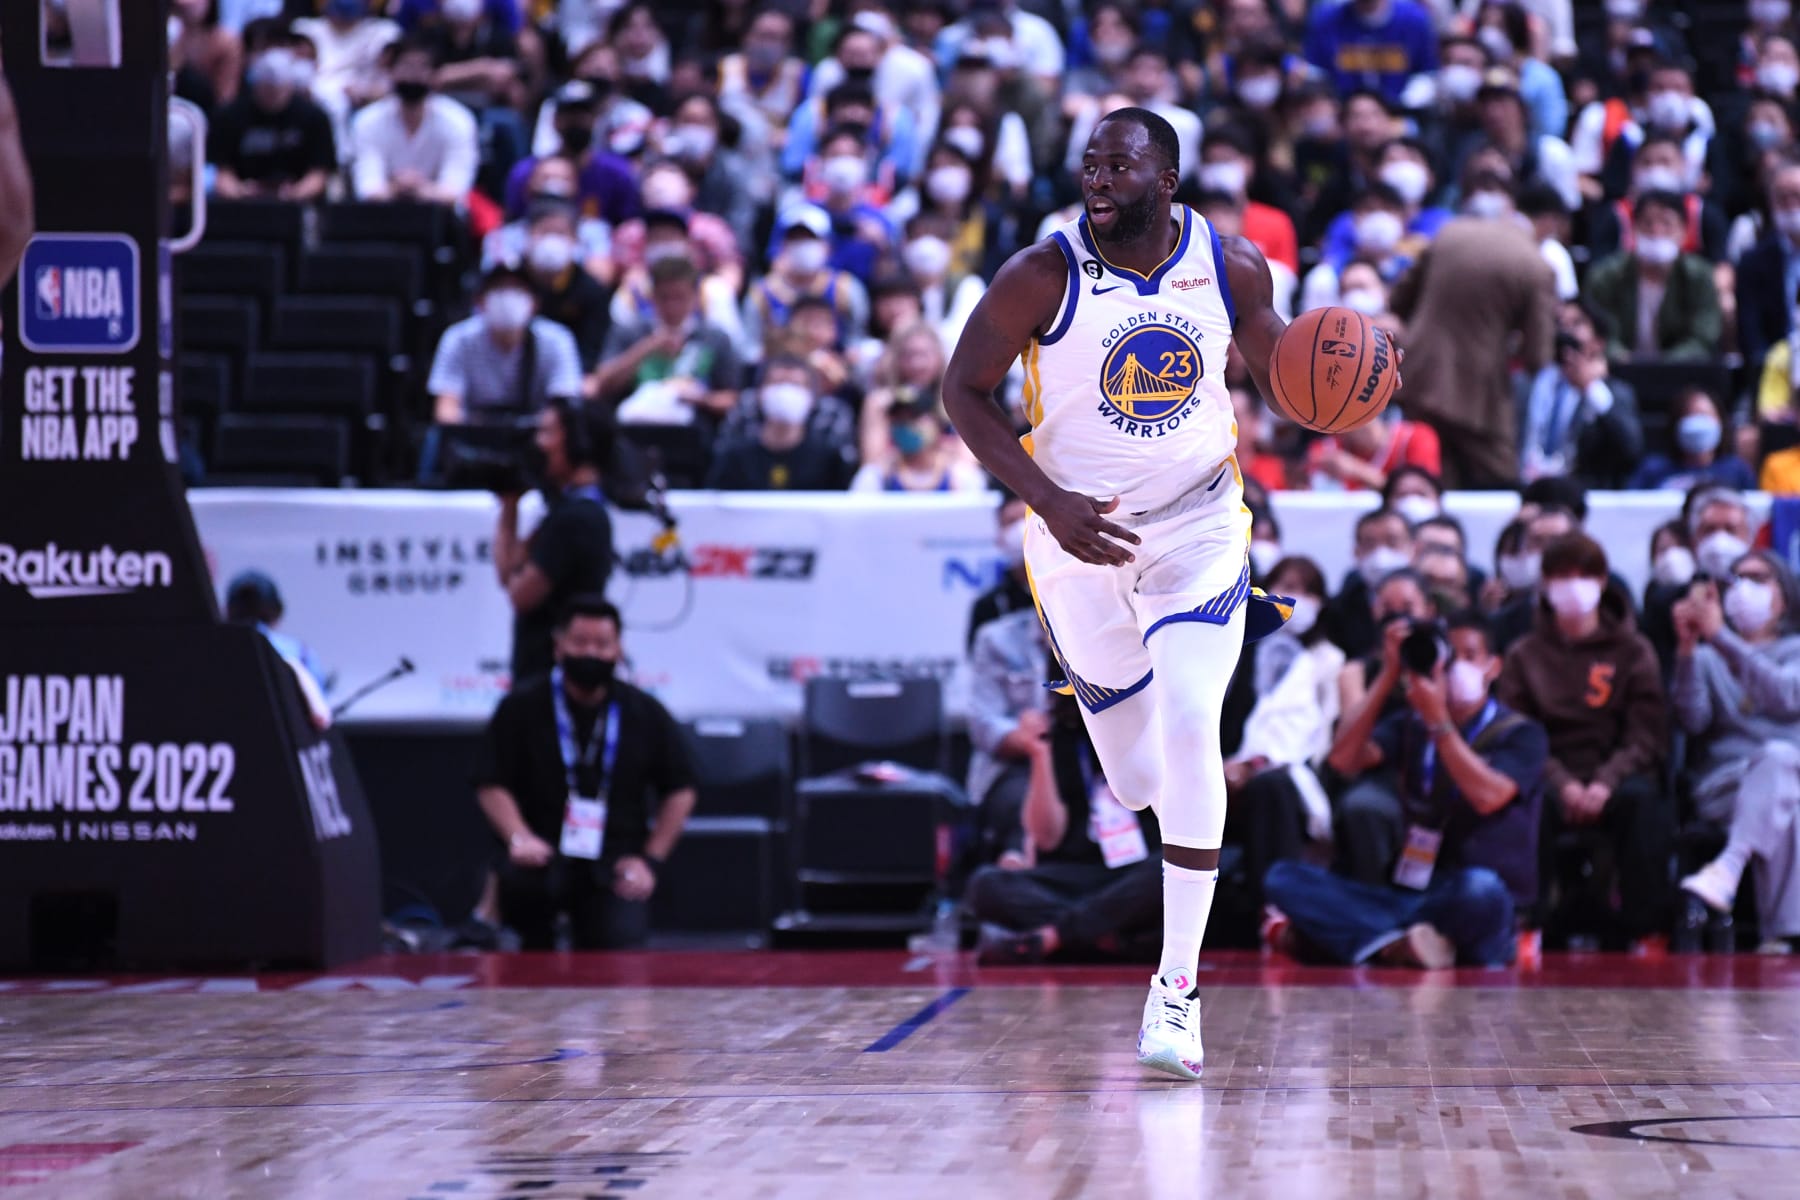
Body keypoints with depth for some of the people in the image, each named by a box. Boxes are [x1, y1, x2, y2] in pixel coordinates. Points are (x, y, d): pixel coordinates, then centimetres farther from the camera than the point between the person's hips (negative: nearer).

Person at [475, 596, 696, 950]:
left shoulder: (646, 714, 9)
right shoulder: (522, 707, 4)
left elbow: (680, 791, 13)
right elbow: (492, 786, 0)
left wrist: (651, 859, 2)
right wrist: (519, 837, -18)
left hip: (614, 867, 1)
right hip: (546, 855, -1)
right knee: (519, 878, -37)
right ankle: (536, 955, -6)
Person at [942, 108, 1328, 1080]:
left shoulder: (1234, 268, -7)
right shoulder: (1042, 276, -15)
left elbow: (1272, 363, 11)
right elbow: (964, 392, -7)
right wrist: (1047, 501, -19)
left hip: (1198, 527, 0)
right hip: (1081, 536, 0)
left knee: (1188, 726, -22)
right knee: (1137, 781, 5)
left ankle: (1178, 982, -12)